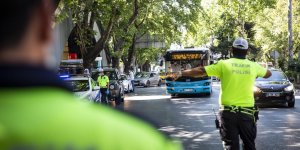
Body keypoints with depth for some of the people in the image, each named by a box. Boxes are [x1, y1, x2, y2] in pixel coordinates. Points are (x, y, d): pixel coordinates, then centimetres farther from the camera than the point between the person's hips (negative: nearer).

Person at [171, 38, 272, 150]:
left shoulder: (224, 65, -4)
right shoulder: (253, 66, 3)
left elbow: (200, 71, -5)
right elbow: (268, 74, 23)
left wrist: (181, 73, 4)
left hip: (228, 112, -1)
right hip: (247, 113, 2)